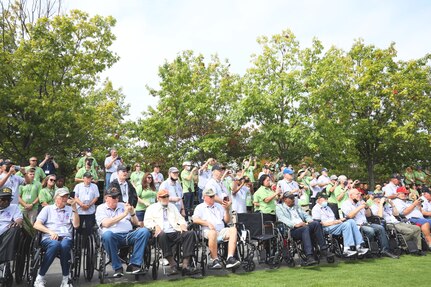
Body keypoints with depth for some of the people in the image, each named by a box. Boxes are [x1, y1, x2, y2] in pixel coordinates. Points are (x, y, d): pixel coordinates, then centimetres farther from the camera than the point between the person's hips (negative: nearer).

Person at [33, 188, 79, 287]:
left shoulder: (70, 209, 22)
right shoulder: (48, 208, 19)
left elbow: (76, 225, 8)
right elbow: (36, 225, 6)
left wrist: (74, 208, 2)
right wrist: (50, 232, -10)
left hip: (66, 238, 1)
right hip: (49, 238, -1)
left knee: (64, 245, -37)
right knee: (55, 244, -38)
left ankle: (65, 279, -25)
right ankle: (40, 278, -25)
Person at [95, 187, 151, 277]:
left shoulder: (123, 205, 23)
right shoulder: (101, 208, 12)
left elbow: (136, 223, 23)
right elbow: (106, 224, -7)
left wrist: (132, 212, 2)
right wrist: (124, 214, -7)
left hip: (129, 235, 4)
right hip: (113, 237, -3)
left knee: (144, 231, -23)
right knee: (107, 234, -37)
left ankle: (134, 264, -24)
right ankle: (117, 268, -24)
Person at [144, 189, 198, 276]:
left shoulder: (172, 207, 31)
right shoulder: (152, 208, 20)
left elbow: (180, 219, 26)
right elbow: (147, 221, 8)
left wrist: (182, 224, 2)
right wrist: (155, 226, -13)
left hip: (176, 233, 3)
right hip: (163, 233, -3)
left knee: (190, 233, -27)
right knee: (162, 235, -41)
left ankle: (185, 264, -32)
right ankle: (172, 264, -34)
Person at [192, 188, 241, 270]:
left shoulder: (219, 206, 28)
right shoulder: (200, 207, 15)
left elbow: (227, 221, 23)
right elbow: (195, 219, -3)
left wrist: (227, 210, 6)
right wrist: (208, 223, -15)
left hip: (221, 231, 4)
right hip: (208, 231, -4)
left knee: (233, 229, -26)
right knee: (212, 233, -39)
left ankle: (230, 258, -33)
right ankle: (215, 260, -28)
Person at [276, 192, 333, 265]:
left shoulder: (296, 206, 30)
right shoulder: (279, 207, 10)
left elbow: (306, 215, 23)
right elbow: (282, 219, -6)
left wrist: (309, 221, -1)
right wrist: (295, 224, -21)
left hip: (303, 226, 6)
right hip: (292, 230, -5)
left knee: (316, 223, -23)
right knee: (305, 228, -36)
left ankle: (323, 250, -20)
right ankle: (309, 256, -42)